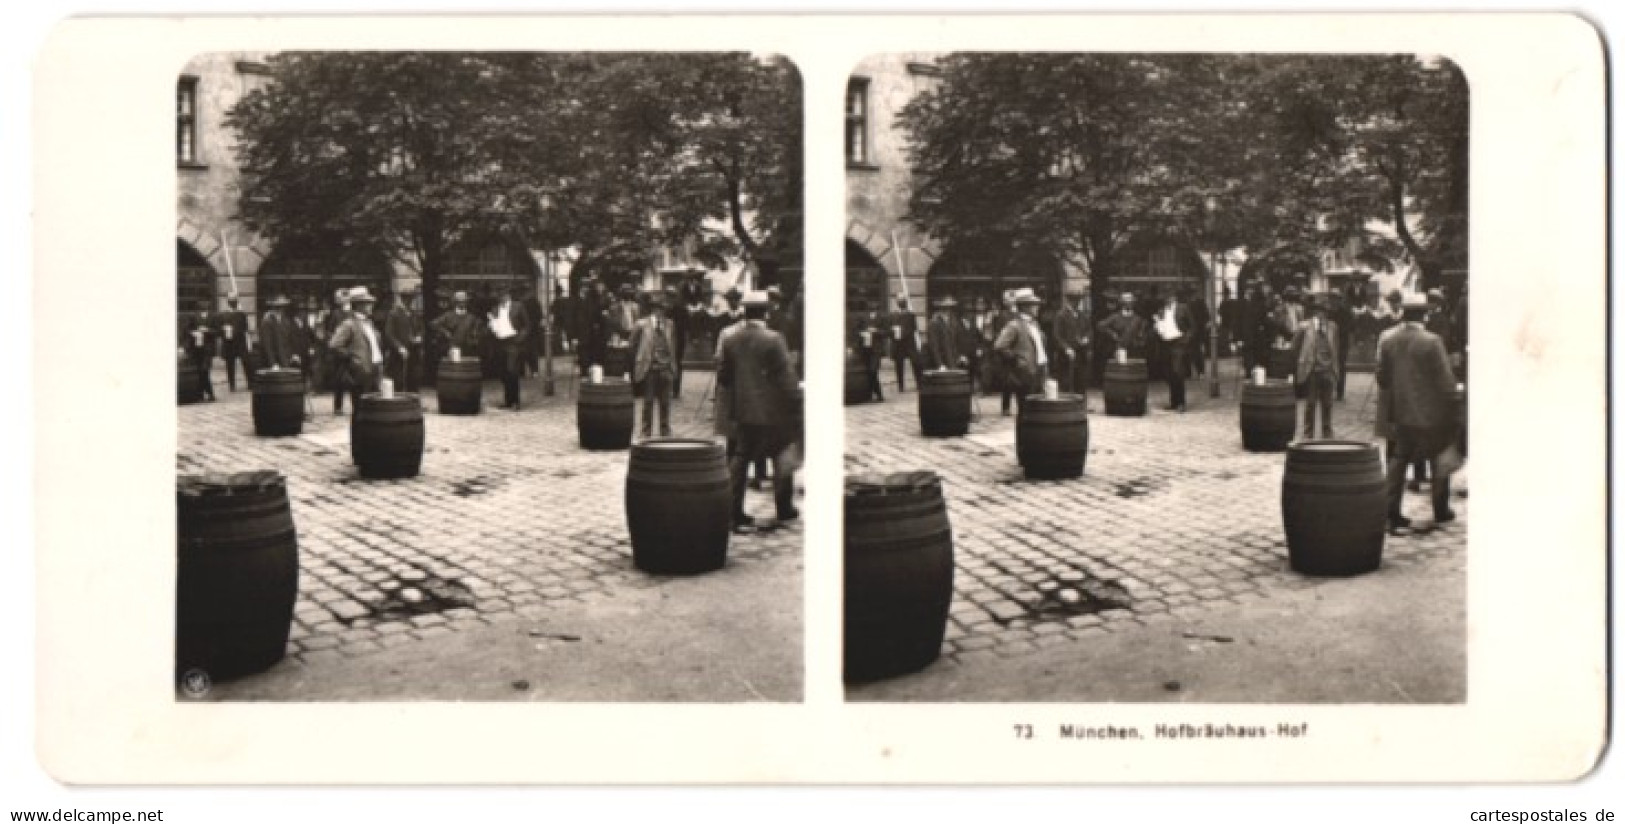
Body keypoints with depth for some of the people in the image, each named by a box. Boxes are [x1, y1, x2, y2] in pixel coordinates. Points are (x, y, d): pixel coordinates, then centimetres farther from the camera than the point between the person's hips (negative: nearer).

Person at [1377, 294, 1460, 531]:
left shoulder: (1387, 339, -3)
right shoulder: (1431, 341, -17)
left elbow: (1381, 376, 5)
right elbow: (1445, 380, -13)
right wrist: (1451, 405, -1)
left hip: (1401, 412, 4)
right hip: (1431, 413, -4)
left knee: (1399, 458, 11)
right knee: (1440, 458, 13)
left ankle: (1392, 510, 5)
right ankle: (1440, 510, 19)